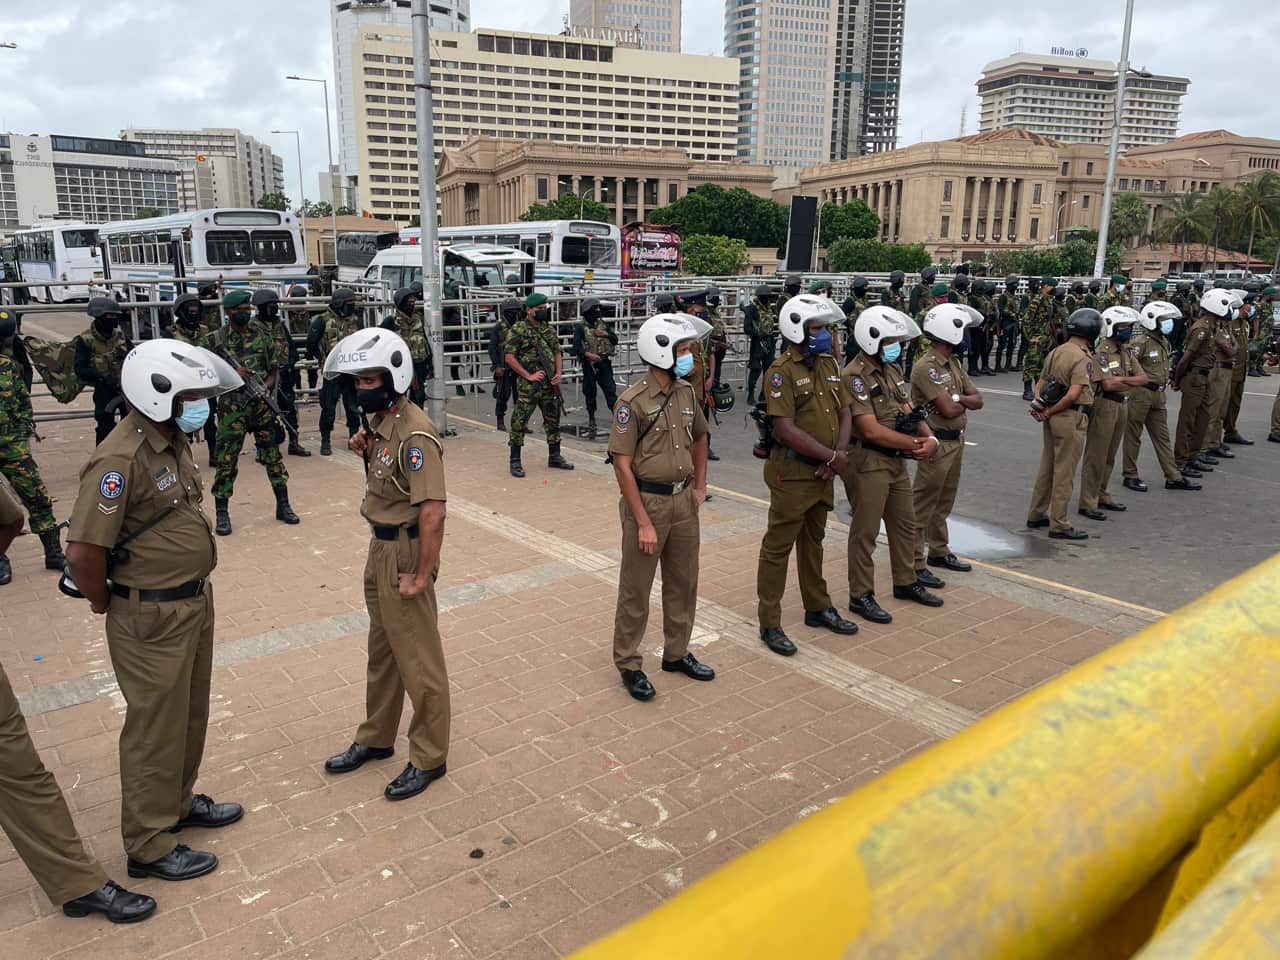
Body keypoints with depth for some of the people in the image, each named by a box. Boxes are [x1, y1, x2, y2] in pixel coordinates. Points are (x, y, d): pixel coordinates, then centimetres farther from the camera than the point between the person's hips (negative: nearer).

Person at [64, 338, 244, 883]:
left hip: (194, 601, 9)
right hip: (151, 618, -8)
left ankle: (178, 802, 43)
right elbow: (82, 552, -26)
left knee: (190, 715, 23)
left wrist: (195, 591, 12)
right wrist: (106, 604, -9)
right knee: (156, 729, 6)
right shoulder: (121, 460, -24)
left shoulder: (175, 441, 4)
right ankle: (149, 846, 24)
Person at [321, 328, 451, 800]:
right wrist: (366, 449, 0)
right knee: (382, 650, 23)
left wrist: (422, 576, -23)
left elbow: (433, 511, -26)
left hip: (405, 552, -9)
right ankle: (376, 738, 40)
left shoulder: (415, 434, -24)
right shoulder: (379, 419, 5)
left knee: (418, 659, 5)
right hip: (380, 547, 10)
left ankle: (429, 758, 21)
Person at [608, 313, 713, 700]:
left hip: (683, 500, 7)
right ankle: (628, 664, 20)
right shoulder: (633, 401, -17)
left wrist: (700, 486, 16)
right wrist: (643, 522, -19)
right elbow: (622, 465, -17)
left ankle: (676, 653, 34)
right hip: (648, 500, -7)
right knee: (636, 589, 5)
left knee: (683, 582, 17)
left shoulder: (687, 392, 4)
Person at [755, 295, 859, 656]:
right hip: (792, 473, -8)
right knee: (778, 547, 2)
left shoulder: (829, 364, 9)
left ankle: (818, 608, 36)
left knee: (813, 542, 21)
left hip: (823, 473, 8)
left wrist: (838, 456, -7)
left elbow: (845, 413, 9)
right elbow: (785, 429, -22)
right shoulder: (782, 371, -15)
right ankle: (769, 623, 11)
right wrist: (831, 456, -17)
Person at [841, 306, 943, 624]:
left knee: (904, 524, 19)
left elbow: (909, 411, 8)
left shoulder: (892, 370, 10)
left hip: (896, 461, 9)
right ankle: (860, 596, 14)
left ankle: (905, 582, 36)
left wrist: (930, 438, -12)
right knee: (865, 532, 2)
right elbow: (871, 430, -23)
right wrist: (914, 444, -14)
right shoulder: (855, 377, -18)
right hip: (868, 464, -9)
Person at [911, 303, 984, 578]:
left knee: (944, 503, 20)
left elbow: (977, 400, 6)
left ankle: (939, 552, 33)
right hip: (937, 444, -9)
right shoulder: (927, 367, -19)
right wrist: (965, 401, -3)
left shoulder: (954, 362, 11)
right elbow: (949, 410, -25)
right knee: (922, 506, -3)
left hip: (956, 441, 9)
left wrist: (956, 398, -14)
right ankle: (915, 563, 3)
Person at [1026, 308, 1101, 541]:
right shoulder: (1083, 358, -16)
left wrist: (1039, 404, 1)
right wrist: (1050, 412, -14)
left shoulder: (1055, 352, 10)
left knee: (1047, 467, 17)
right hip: (1072, 419, -8)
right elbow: (1073, 394, -24)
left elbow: (1041, 381, 15)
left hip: (1054, 417, 8)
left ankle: (1036, 515, 27)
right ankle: (1059, 525, 4)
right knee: (1064, 472, -2)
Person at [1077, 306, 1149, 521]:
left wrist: (1121, 379, -13)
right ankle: (1087, 503, 0)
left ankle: (1101, 495, 26)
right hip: (1103, 406, -8)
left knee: (1109, 456, 15)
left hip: (1122, 406, 8)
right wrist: (1133, 381, -7)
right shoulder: (1100, 352, -13)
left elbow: (1143, 378, 5)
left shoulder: (1127, 352, 12)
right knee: (1095, 456, -4)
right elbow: (1108, 384, -22)